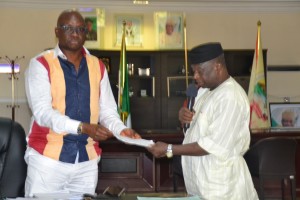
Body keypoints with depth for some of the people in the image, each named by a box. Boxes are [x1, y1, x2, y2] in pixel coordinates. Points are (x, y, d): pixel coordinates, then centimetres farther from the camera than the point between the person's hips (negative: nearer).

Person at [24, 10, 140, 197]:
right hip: (48, 159, -4)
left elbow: (107, 109, 9)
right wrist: (82, 127, -27)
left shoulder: (98, 67, 10)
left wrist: (121, 130, -12)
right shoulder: (41, 64, -4)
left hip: (87, 161, 4)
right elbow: (42, 111, -15)